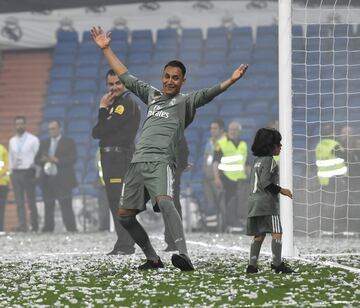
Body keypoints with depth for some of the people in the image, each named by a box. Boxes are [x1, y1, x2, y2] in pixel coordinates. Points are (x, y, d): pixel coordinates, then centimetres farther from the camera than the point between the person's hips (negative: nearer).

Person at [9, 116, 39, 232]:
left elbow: (37, 157, -1)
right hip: (16, 173, 4)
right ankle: (22, 225, -4)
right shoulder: (12, 141, 14)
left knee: (31, 201, -2)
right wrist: (11, 173, 8)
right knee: (19, 202, -2)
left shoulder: (33, 140, 1)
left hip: (28, 173, -4)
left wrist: (35, 174, -7)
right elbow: (11, 158, 16)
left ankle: (34, 226, 4)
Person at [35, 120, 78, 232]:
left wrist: (58, 160, -19)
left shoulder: (69, 142, 4)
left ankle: (71, 229, -12)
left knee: (66, 206, -11)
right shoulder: (44, 143, 18)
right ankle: (48, 229, 10)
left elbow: (72, 159, -7)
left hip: (62, 180, -5)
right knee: (48, 207, 6)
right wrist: (42, 160, -9)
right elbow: (37, 160, 15)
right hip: (47, 180, 5)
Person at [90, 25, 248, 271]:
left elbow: (206, 95, -11)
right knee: (125, 215, 7)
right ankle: (153, 258, 20)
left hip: (161, 162, -7)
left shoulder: (185, 102, 6)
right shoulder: (152, 95, 22)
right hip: (138, 161, 7)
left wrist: (230, 81, -29)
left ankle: (184, 256, -41)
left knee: (164, 201, -32)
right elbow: (125, 77, 29)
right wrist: (106, 48, 31)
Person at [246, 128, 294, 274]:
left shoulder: (257, 161, 18)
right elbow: (265, 182, -18)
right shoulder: (269, 160, -9)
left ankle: (252, 265, 1)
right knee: (276, 232, -7)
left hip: (253, 200, 9)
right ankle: (277, 263, -11)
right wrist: (281, 190, -11)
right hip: (266, 201, -9)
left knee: (259, 234, 8)